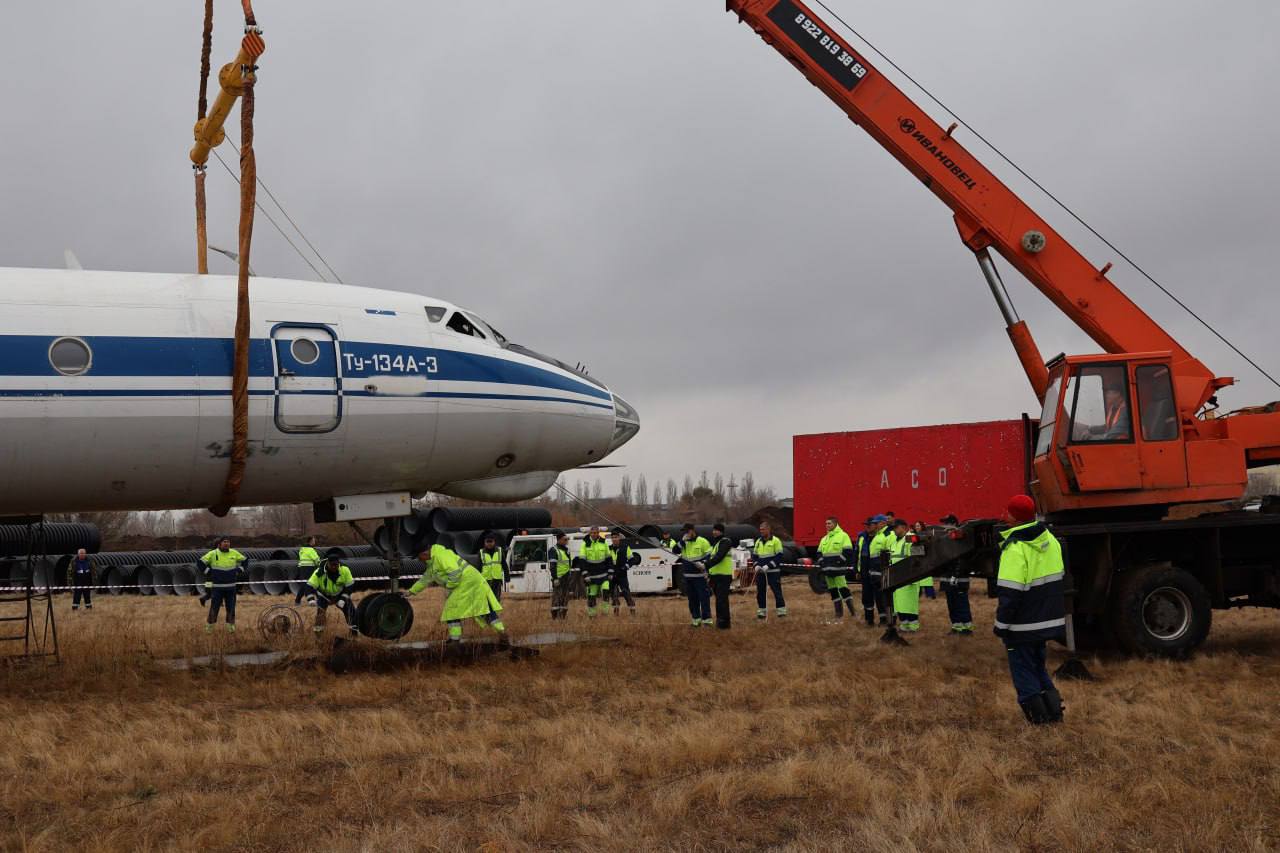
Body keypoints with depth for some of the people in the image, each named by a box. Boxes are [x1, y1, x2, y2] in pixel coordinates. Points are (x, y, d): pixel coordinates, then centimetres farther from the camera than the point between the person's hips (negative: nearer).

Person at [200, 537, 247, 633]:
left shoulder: (234, 553, 3)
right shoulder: (213, 554, -7)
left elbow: (244, 560, 18)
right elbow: (201, 562, -2)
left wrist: (240, 570, 7)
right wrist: (208, 572, -4)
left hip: (231, 586, 3)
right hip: (217, 586, -3)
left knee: (231, 607, 7)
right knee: (214, 607, 0)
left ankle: (231, 625, 18)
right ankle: (209, 626, 11)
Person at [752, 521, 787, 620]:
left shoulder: (775, 541, -5)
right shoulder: (758, 541, 12)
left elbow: (779, 556, -9)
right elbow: (754, 555, 18)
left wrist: (769, 565, -17)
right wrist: (756, 565, -2)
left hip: (773, 571, -6)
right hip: (760, 572, 6)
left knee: (777, 591, -5)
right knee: (760, 592, 7)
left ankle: (781, 611, 2)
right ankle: (761, 611, 15)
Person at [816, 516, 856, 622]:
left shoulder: (843, 536, -4)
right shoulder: (824, 539, 19)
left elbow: (848, 551, -11)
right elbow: (819, 553, 23)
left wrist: (840, 561, -15)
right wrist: (821, 562, 6)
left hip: (838, 569, -7)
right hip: (828, 570, 8)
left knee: (843, 589, -13)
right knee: (833, 591, 8)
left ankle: (853, 612, -8)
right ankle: (839, 615, 13)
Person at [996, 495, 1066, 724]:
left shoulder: (1015, 549, -22)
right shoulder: (1049, 539, 4)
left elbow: (1010, 593, -23)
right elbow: (1059, 576, 16)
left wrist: (1001, 625, -13)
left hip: (1023, 626, -8)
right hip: (1049, 619, 8)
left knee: (1023, 671, 6)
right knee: (1038, 666, 22)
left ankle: (1038, 716, 9)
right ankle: (1054, 711, 20)